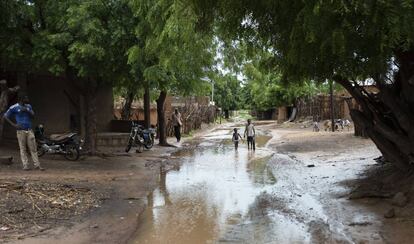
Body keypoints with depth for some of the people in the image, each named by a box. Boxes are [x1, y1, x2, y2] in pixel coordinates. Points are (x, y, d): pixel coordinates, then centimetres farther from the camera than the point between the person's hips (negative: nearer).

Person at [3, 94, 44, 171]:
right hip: (21, 131, -4)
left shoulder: (28, 106, 14)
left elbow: (33, 115, 7)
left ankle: (37, 165, 2)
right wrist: (13, 125, -5)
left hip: (29, 130, 4)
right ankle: (25, 165, 1)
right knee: (23, 149, -2)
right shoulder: (14, 107, -1)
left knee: (33, 148, 1)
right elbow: (5, 116, 3)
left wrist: (27, 110, -11)